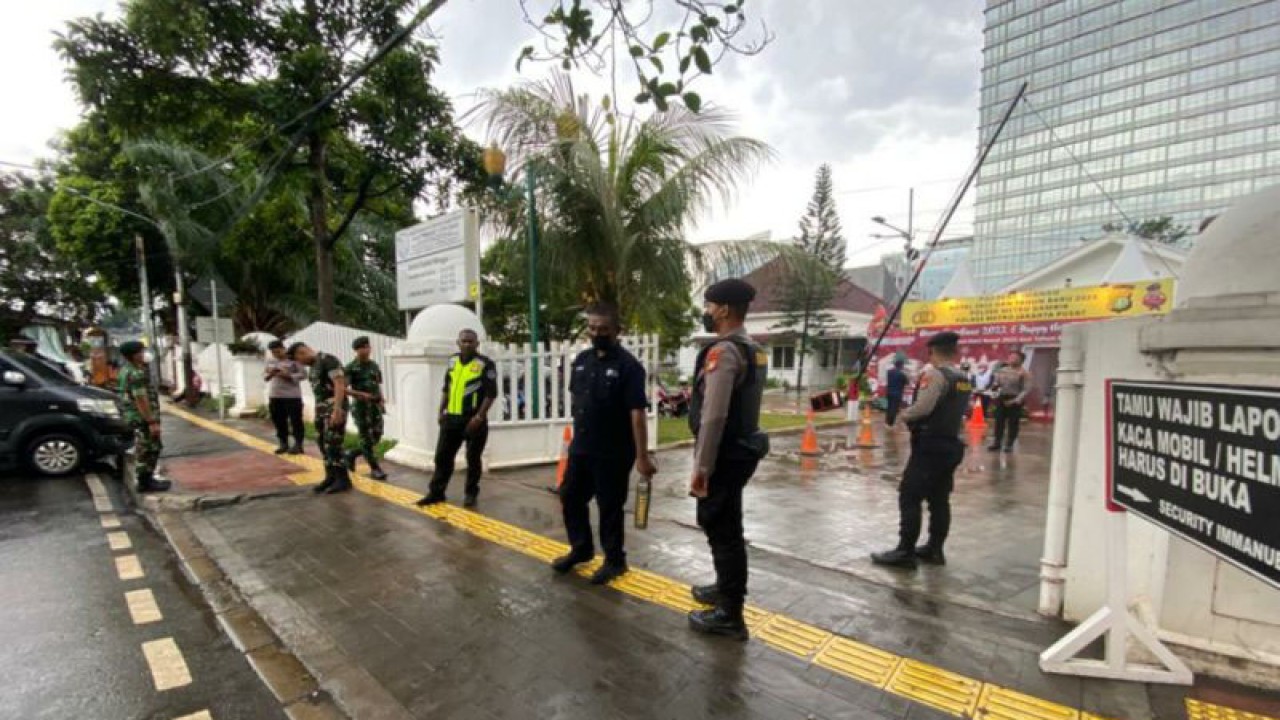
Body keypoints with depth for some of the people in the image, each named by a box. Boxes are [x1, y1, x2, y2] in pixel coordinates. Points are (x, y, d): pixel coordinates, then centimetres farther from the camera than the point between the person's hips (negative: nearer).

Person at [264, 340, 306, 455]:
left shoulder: (293, 359, -5)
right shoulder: (270, 361, 12)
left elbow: (303, 374, -9)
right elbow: (264, 376, 16)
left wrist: (288, 376, -21)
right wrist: (270, 374, -7)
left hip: (292, 396, -6)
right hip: (274, 396, 6)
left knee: (295, 421, -2)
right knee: (279, 421, 10)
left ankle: (298, 444, 4)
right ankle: (283, 444, 21)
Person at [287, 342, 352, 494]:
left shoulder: (328, 360, -13)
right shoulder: (313, 365, 17)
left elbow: (340, 385, -21)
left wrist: (337, 410, -27)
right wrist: (318, 411, 19)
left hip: (335, 407, -9)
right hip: (321, 407, 9)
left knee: (332, 445, -9)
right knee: (324, 445, 10)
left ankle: (343, 480, 0)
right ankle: (330, 478, 19)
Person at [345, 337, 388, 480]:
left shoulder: (374, 366, 10)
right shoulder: (351, 368, -7)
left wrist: (381, 398, 5)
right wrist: (361, 394, -23)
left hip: (375, 406, 6)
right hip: (361, 407, -6)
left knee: (376, 438, 8)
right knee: (366, 439, 0)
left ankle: (351, 455, 30)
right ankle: (375, 469, 8)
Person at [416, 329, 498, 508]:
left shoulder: (485, 364, -10)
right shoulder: (453, 361, 9)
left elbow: (491, 394, -13)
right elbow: (446, 389, 18)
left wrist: (479, 417, -18)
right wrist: (441, 411, 12)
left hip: (473, 420, -5)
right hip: (451, 418, 6)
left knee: (473, 458, 6)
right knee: (442, 456, 9)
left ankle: (471, 494, 21)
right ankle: (436, 492, 21)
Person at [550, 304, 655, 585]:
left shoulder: (628, 366, -15)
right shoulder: (581, 360, 6)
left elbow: (637, 413, -19)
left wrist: (642, 456, -20)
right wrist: (578, 433, 18)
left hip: (613, 453, -7)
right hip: (580, 448, 7)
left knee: (610, 507, 6)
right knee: (570, 498, 17)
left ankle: (614, 560, 25)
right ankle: (581, 548, 38)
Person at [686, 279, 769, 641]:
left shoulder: (722, 351, -20)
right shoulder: (753, 350, 11)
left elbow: (713, 416, -25)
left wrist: (701, 467, -20)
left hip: (725, 455, -10)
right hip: (741, 449, 10)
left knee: (721, 529, 2)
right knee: (725, 525, 23)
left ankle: (729, 614, 15)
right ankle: (726, 588, 42)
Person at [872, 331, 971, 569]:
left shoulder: (935, 374, -14)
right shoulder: (964, 380, 13)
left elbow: (922, 407, -23)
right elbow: (960, 412, 18)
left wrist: (904, 415, -6)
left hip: (930, 446, -9)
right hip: (951, 445, 9)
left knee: (909, 497, -5)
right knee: (939, 499, 14)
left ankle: (905, 552, -3)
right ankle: (934, 549, 21)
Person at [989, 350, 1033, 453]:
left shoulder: (1024, 373, -7)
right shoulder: (1002, 370, 10)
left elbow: (1026, 389, -12)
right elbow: (997, 383, 17)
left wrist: (1016, 400, -19)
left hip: (1015, 400, -5)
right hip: (1002, 398, 5)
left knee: (1013, 423, 2)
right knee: (999, 421, 6)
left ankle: (1009, 445, 11)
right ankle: (997, 443, 12)